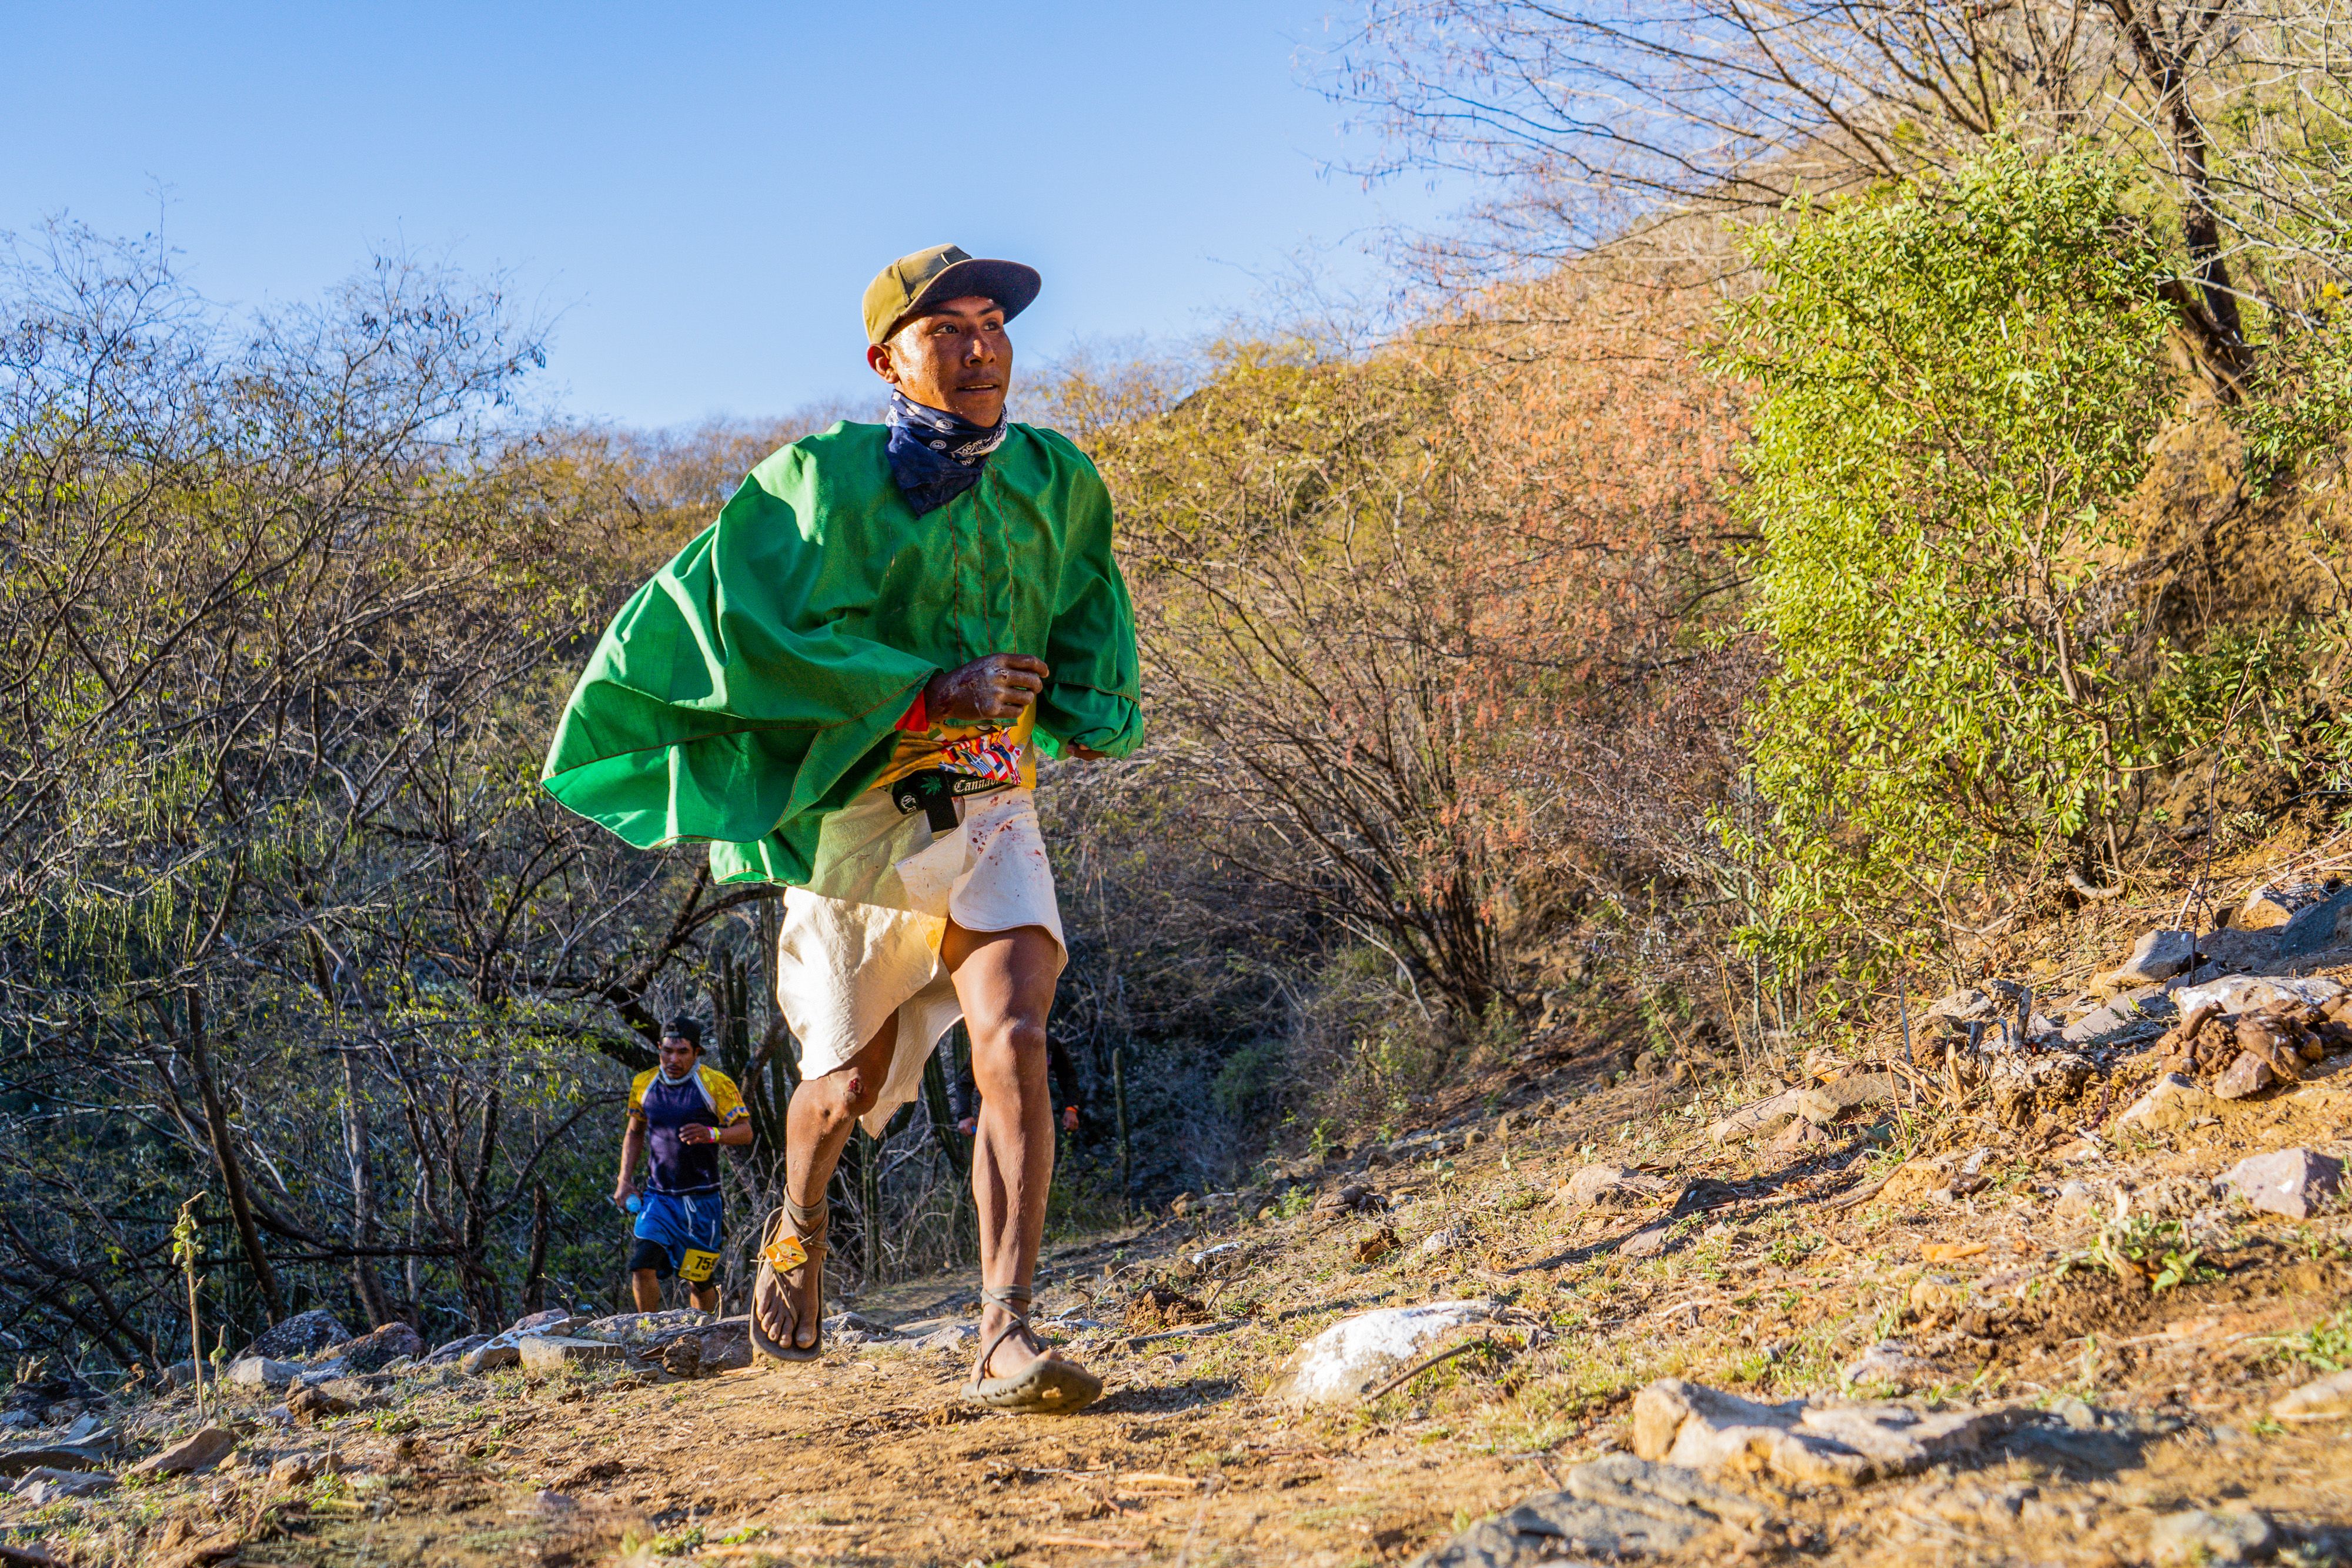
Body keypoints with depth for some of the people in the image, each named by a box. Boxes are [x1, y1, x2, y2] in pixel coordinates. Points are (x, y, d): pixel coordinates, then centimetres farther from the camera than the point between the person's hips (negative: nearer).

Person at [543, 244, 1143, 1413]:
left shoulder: (1053, 483, 7)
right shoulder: (828, 481, -8)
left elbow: (1086, 597, 26)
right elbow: (757, 636, -17)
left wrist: (1083, 707, 6)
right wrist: (927, 692, -21)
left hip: (993, 815, 2)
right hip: (859, 820, -2)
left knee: (1012, 1041, -21)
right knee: (853, 1077, 11)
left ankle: (1005, 1341, -22)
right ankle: (798, 1224, 47)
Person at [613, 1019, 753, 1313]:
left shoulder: (716, 1085, -8)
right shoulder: (644, 1085, 4)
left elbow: (745, 1132, -9)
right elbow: (635, 1132, 19)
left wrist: (711, 1134, -29)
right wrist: (624, 1181, 9)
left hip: (701, 1199, -2)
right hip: (659, 1197, 3)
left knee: (698, 1281, 4)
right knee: (642, 1265, -17)